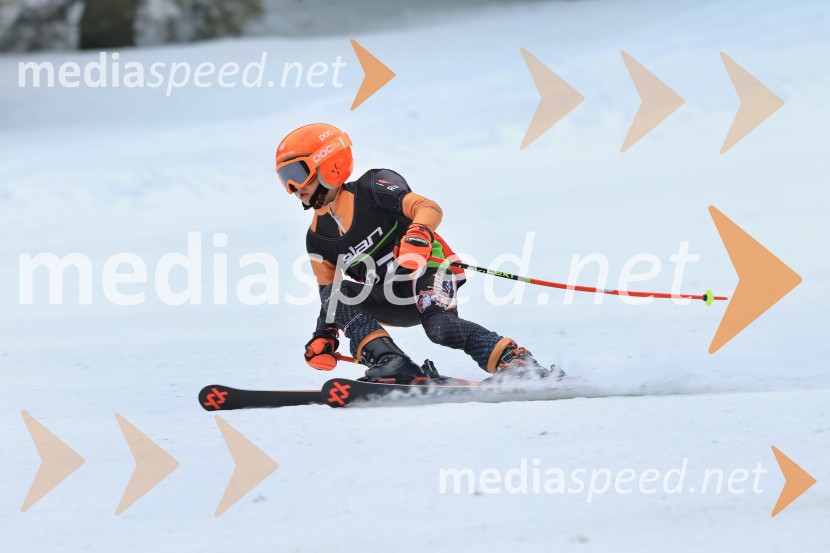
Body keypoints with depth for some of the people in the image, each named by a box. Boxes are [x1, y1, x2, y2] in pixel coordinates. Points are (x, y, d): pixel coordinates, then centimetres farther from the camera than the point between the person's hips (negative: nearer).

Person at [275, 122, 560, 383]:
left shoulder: (372, 188, -5)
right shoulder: (318, 238, 12)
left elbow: (429, 208, -17)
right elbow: (328, 295, 18)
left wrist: (416, 239, -38)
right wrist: (323, 339, 3)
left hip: (428, 273, -6)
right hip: (394, 301, 6)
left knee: (440, 328, -35)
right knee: (336, 294, -20)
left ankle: (514, 360, -27)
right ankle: (392, 364, -33)